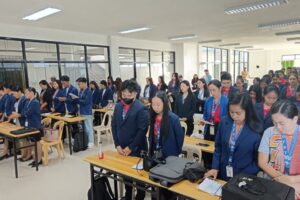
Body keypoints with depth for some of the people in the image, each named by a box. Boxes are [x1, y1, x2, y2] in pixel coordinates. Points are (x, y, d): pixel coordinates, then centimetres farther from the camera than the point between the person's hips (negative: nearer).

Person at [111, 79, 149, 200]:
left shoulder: (141, 109, -15)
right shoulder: (118, 106, 5)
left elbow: (142, 130, -18)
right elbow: (114, 126, 6)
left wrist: (131, 147, -16)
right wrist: (117, 145, -2)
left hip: (136, 149, -5)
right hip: (122, 148, 5)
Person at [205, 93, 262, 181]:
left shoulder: (256, 129, -16)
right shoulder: (224, 123, -5)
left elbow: (258, 159, -8)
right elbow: (218, 147, 4)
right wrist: (215, 167, -3)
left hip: (244, 178, -3)